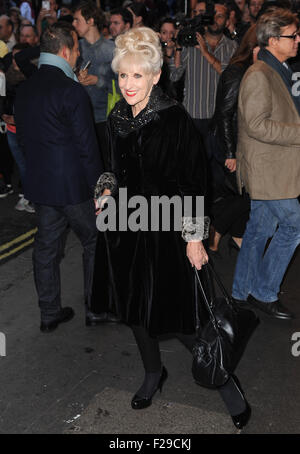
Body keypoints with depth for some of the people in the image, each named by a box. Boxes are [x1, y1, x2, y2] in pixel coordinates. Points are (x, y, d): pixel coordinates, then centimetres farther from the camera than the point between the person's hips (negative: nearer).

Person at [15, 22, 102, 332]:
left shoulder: (24, 89, 5)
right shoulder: (71, 90, -18)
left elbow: (22, 138, 12)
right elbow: (86, 146, -17)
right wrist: (97, 186, -8)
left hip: (39, 184, 7)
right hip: (73, 185, -6)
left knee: (46, 248, 14)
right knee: (94, 242, 13)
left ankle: (49, 313, 24)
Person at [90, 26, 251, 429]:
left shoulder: (175, 120, -16)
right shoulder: (117, 119, 3)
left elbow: (193, 182, -15)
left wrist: (195, 238, -15)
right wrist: (106, 191, 2)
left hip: (164, 230, -6)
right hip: (124, 228, 6)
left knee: (176, 315, 0)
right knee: (134, 306, 17)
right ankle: (153, 373, 41)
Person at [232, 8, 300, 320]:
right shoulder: (259, 75, -17)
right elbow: (257, 125, -24)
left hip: (273, 166, 10)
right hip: (266, 168, -10)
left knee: (260, 228, 14)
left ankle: (244, 290, 26)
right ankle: (263, 292, 6)